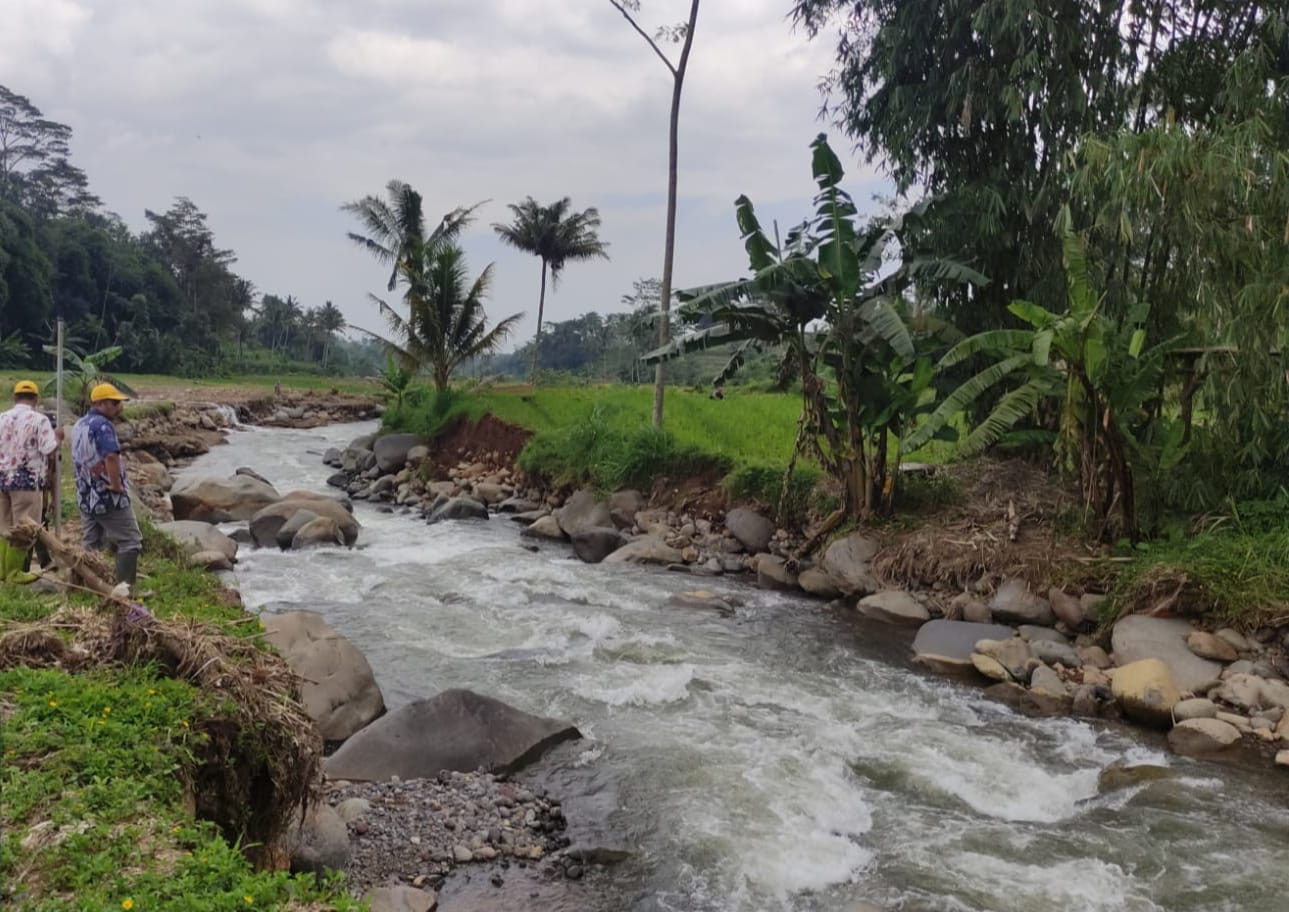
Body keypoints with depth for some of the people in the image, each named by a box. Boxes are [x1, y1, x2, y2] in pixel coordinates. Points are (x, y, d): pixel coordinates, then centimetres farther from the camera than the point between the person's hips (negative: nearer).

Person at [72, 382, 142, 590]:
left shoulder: (79, 426, 12)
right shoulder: (102, 425, -17)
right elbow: (111, 457, -30)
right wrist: (117, 485, -20)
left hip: (86, 497, 9)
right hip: (108, 497, -9)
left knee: (91, 545, 15)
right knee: (130, 542, -2)